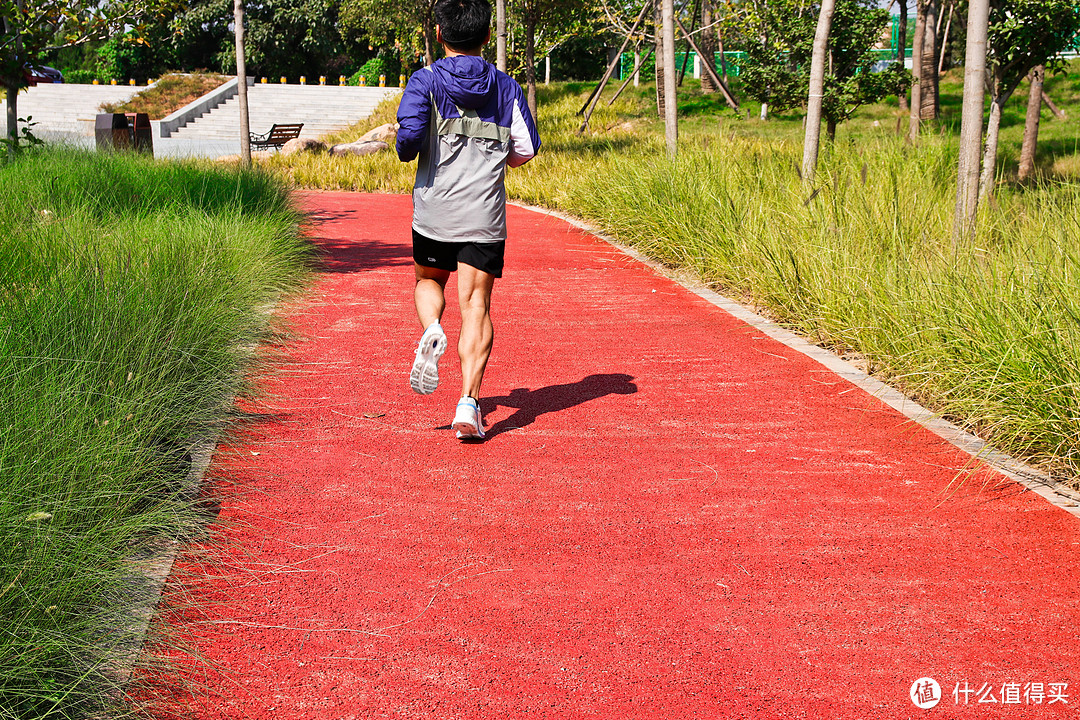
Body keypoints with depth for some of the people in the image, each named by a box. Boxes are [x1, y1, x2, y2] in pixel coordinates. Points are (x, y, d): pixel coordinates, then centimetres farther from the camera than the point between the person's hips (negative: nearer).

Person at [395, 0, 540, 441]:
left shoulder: (425, 81, -2)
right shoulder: (506, 87, 5)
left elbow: (409, 136, -17)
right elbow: (526, 149, 4)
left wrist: (405, 150, 7)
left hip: (434, 210, 0)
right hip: (485, 215, 0)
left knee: (429, 280, 26)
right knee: (476, 306, 0)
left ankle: (431, 332, -5)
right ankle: (468, 404, -11)